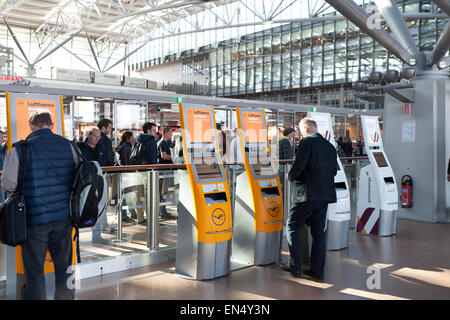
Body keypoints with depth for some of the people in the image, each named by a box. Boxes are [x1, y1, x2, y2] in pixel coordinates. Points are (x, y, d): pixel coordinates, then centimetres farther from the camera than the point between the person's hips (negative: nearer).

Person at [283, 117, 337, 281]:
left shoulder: (307, 142, -8)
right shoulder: (330, 146, 15)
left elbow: (298, 166, -15)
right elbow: (333, 171, 17)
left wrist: (291, 177, 4)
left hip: (310, 193, -7)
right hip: (326, 194, 7)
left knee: (292, 226, 6)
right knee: (318, 231, 13)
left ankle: (295, 266, 4)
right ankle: (317, 270, 17)